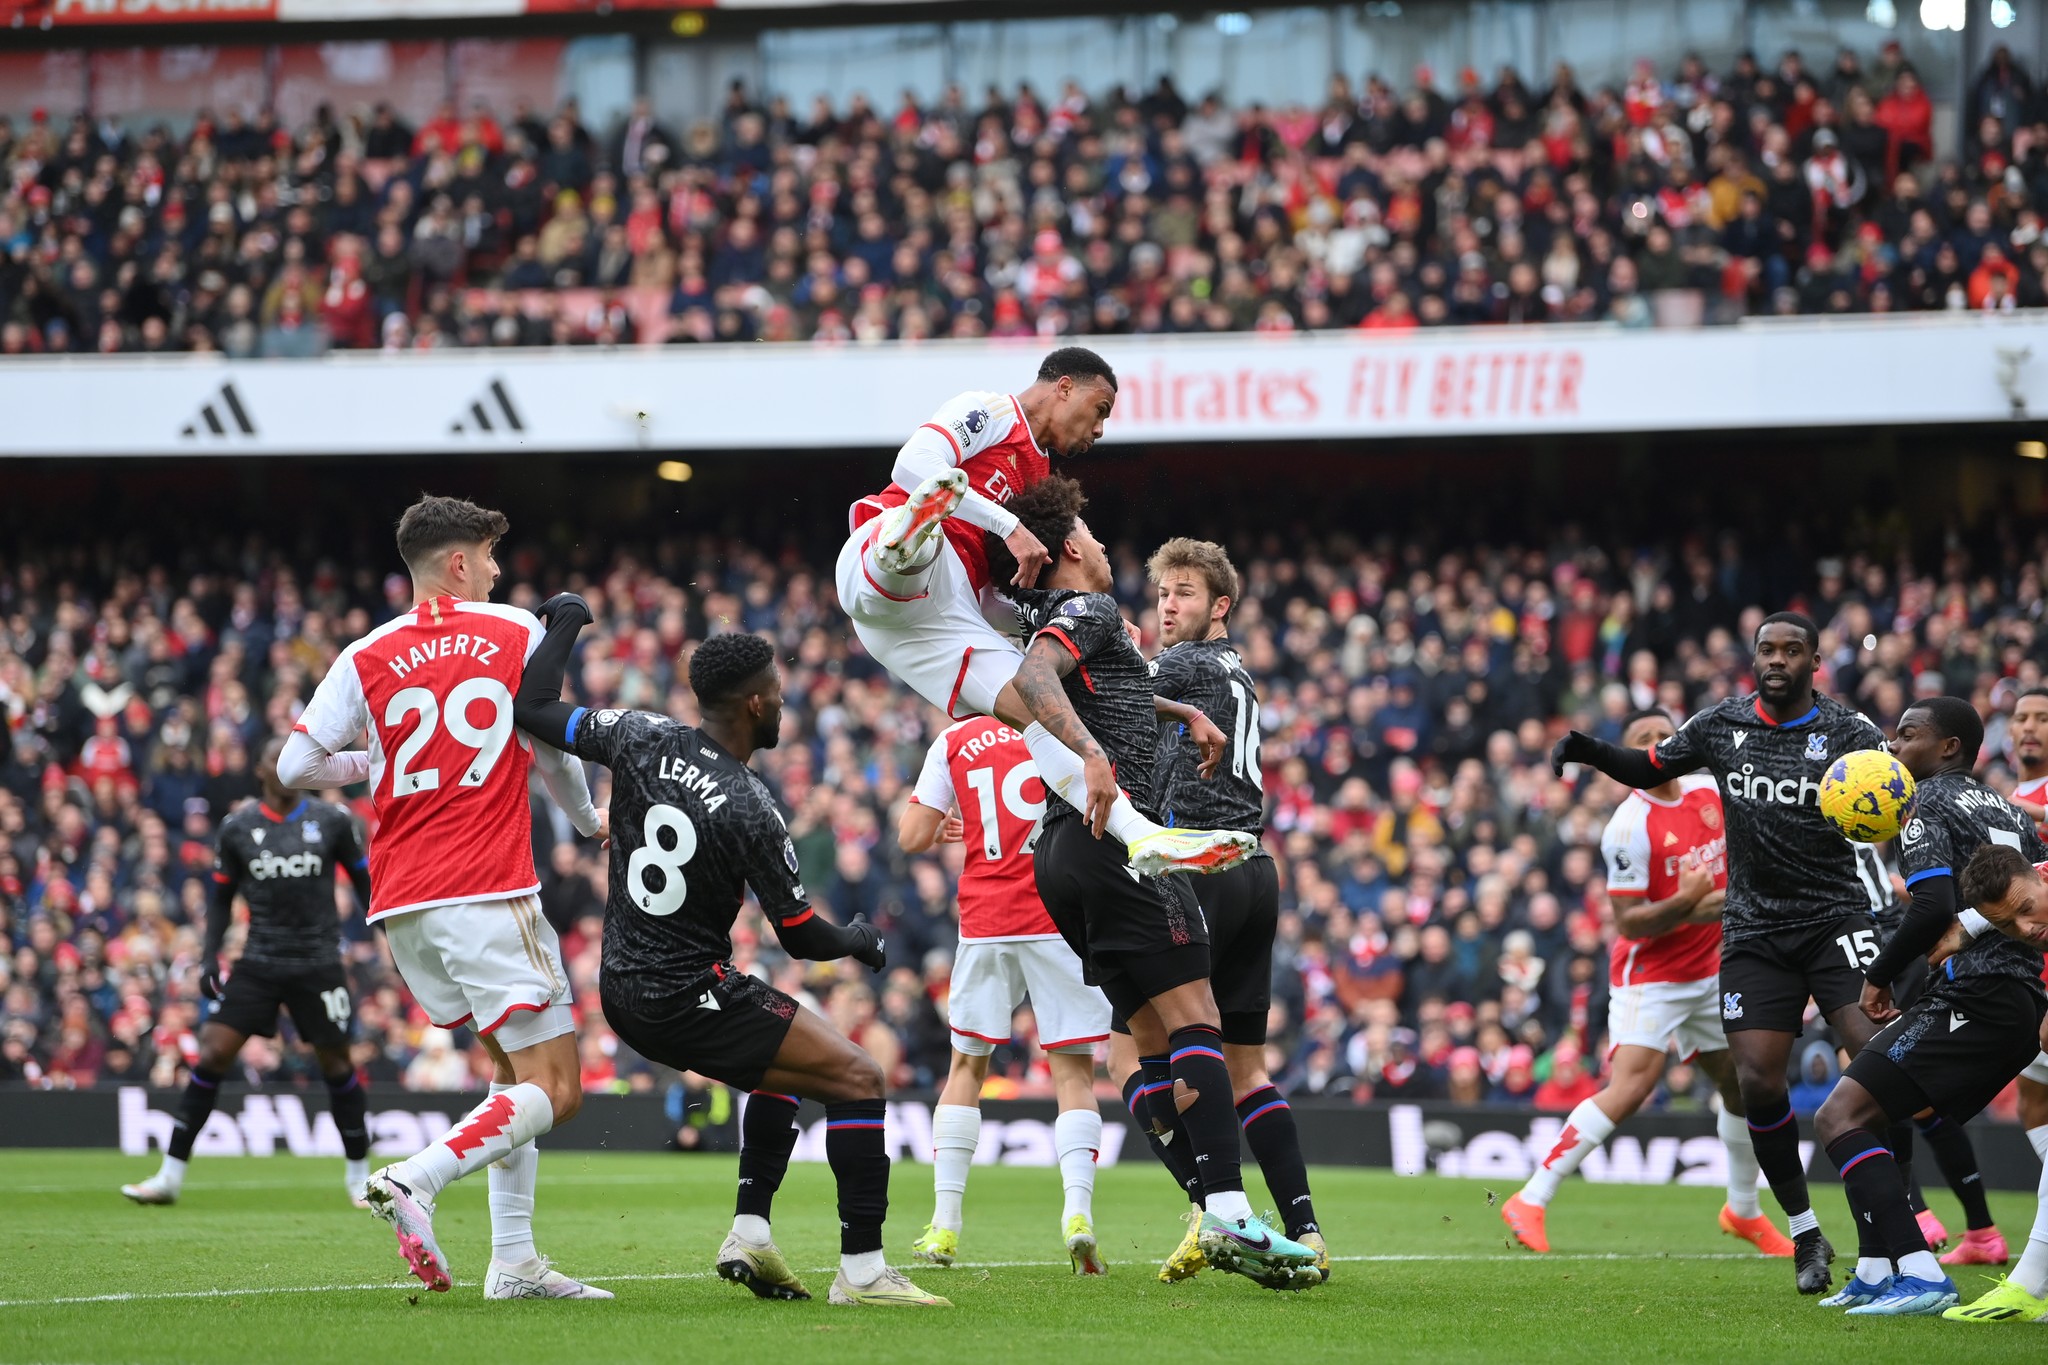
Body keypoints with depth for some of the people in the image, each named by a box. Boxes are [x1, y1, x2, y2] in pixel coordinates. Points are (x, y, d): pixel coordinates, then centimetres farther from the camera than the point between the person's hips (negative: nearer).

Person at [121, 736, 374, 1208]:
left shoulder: (333, 822, 2)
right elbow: (222, 898, 12)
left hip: (319, 964, 0)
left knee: (335, 1062, 3)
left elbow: (365, 882, 11)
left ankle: (359, 1174, 22)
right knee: (214, 1051, -9)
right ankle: (170, 1175, -4)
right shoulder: (237, 829, 3)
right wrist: (209, 955, 2)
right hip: (259, 963, 0)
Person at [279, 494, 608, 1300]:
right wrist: (588, 820, 33)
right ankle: (414, 1180, -26)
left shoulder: (367, 658, 8)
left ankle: (515, 1262, 9)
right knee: (554, 1089, -6)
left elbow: (295, 766, 4)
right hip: (486, 892, -6)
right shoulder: (517, 633, 3)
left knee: (514, 1069, 18)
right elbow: (554, 752, 13)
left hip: (399, 901, 6)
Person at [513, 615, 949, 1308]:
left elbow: (534, 706, 4)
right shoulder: (751, 812, -19)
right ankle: (862, 1270, -7)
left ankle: (750, 1232, 20)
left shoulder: (642, 738, -5)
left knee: (787, 1064, 28)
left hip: (622, 990, 8)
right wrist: (859, 941, 12)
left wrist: (566, 621, 17)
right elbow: (802, 938, -9)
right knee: (857, 1078, -4)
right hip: (689, 1001, -8)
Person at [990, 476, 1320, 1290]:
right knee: (1193, 1020, -15)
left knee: (1156, 1041, 7)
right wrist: (1093, 755, -37)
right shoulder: (1087, 609, -4)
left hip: (1062, 852, 10)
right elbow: (1032, 675, -24)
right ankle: (1230, 1216, -26)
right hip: (1115, 836, -10)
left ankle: (1214, 1220, 0)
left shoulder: (1045, 616, 22)